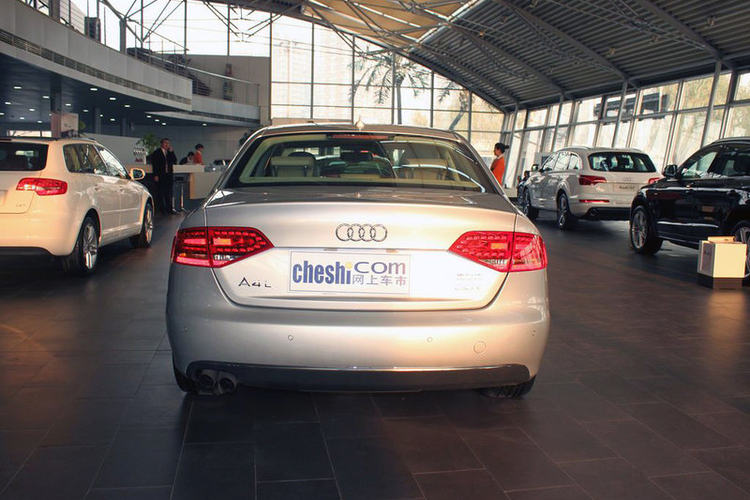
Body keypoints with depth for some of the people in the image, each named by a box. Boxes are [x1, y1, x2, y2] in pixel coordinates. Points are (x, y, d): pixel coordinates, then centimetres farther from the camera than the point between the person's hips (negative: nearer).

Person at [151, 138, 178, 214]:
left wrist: (171, 152, -5)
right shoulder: (156, 152, -1)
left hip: (169, 175, 5)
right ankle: (161, 209, 4)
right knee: (160, 193, -1)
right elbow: (154, 164, -5)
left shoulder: (170, 152, 14)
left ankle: (169, 209, 9)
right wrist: (156, 175, -12)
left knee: (169, 193, 6)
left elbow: (174, 161, 3)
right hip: (160, 176, -5)